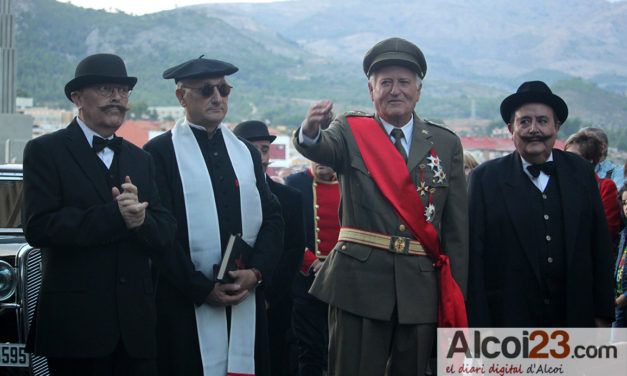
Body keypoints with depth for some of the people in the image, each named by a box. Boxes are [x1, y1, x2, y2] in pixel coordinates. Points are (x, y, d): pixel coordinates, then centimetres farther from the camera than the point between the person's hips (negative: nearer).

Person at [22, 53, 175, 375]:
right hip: (76, 324, -5)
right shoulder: (45, 151, 0)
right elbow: (39, 227, -14)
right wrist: (115, 216, -17)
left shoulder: (140, 159, 17)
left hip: (136, 325, 5)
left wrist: (140, 219, -14)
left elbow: (164, 237, 8)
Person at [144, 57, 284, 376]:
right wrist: (203, 288, -11)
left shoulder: (246, 152, 16)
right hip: (186, 306, -4)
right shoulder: (160, 152, -2)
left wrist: (256, 271, -5)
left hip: (247, 299, 5)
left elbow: (272, 218, 11)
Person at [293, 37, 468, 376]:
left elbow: (457, 227, 8)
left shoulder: (446, 144, 8)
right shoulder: (351, 132, 4)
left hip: (422, 290, 2)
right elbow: (321, 149, -20)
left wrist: (455, 298, 4)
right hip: (360, 282, -2)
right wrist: (310, 131, -44)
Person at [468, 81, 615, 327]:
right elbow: (475, 256, -5)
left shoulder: (581, 172, 6)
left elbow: (600, 248, 8)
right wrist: (479, 324, -9)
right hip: (509, 319, -2)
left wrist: (602, 314, 6)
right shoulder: (485, 178, -3)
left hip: (574, 316, 3)